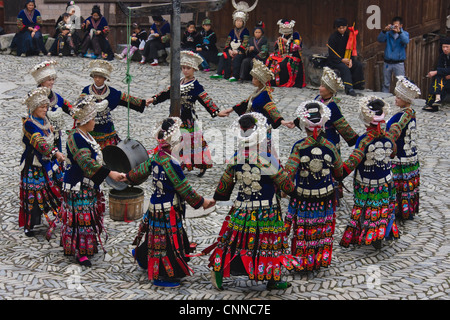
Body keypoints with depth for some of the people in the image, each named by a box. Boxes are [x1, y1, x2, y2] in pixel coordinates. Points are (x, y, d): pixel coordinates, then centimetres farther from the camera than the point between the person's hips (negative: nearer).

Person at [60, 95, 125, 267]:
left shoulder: (86, 136, 10)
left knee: (89, 215, 16)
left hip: (89, 185, 10)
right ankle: (80, 252, 1)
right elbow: (86, 162, -30)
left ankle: (88, 246, 27)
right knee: (81, 216, -5)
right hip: (79, 186, -10)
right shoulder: (75, 137, -21)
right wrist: (109, 173, -34)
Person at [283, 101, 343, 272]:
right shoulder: (330, 147, -10)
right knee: (323, 227, 17)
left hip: (303, 196, -2)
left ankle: (302, 261, 22)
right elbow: (339, 171, 4)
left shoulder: (299, 147, -18)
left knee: (302, 229, 12)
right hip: (326, 195, 2)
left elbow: (288, 172, -23)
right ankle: (321, 259, 29)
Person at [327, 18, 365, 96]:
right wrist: (342, 60, -22)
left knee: (359, 65, -16)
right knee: (345, 67, -34)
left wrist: (350, 60, -9)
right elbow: (331, 53, -13)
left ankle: (356, 84, -5)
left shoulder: (347, 36, 6)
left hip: (346, 59, 6)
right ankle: (349, 88, -44)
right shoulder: (333, 37, -10)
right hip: (334, 61, -6)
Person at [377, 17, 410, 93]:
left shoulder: (404, 33, 4)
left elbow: (406, 41, -17)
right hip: (387, 63, 2)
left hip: (399, 63, -2)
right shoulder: (388, 33, 8)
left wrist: (399, 31, -32)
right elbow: (380, 40, -6)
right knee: (386, 84, 8)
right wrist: (384, 31, -24)